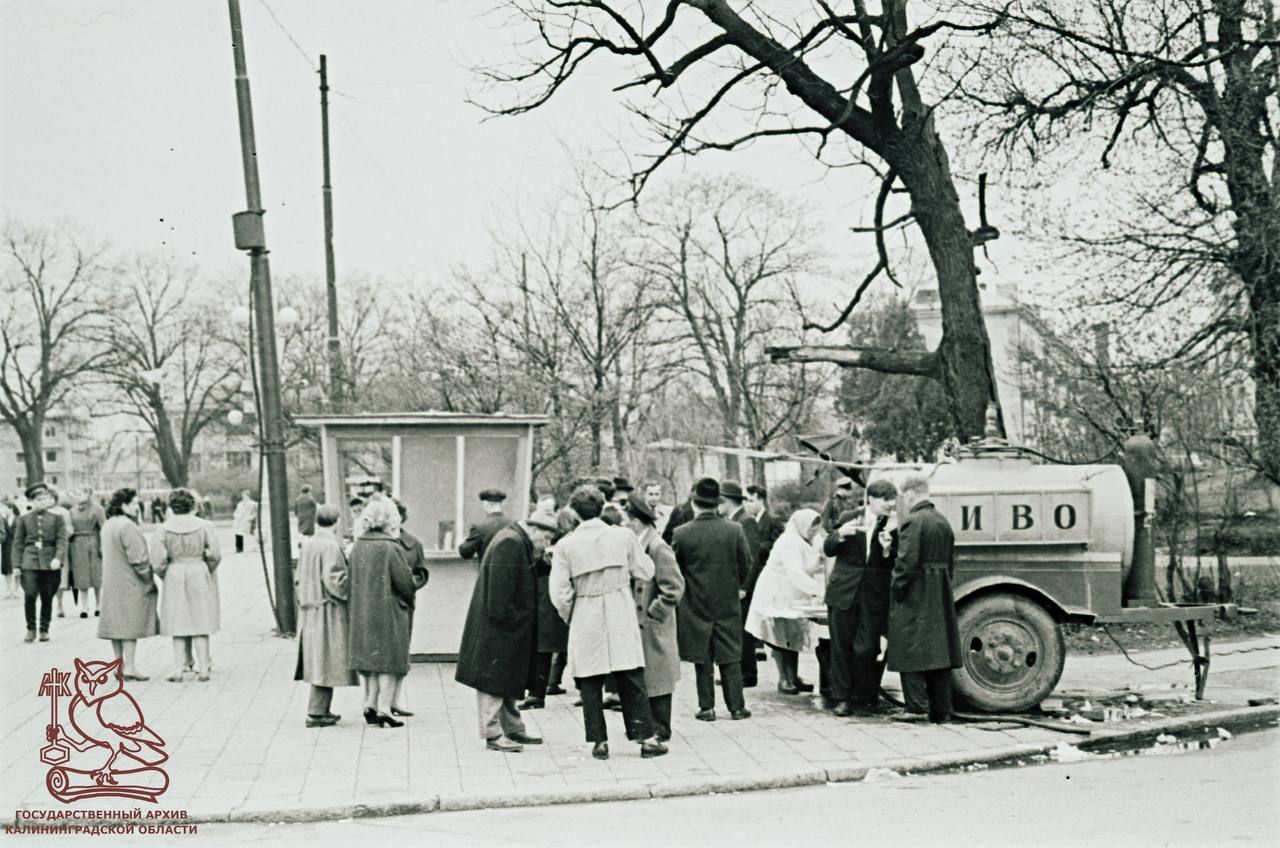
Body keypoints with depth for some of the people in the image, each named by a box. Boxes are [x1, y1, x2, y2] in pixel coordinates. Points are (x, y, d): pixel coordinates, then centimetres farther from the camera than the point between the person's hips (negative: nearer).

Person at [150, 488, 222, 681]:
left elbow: (157, 561, -9)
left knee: (178, 625, 8)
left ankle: (178, 669, 6)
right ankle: (203, 669, 6)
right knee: (200, 623, 6)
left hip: (175, 578, 0)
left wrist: (165, 576, 9)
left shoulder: (163, 530, -4)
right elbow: (215, 555, -9)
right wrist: (208, 571, 8)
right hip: (200, 576, 0)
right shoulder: (204, 526, -4)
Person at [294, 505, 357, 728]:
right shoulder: (330, 546, -16)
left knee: (318, 659, 14)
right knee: (325, 660, -3)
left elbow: (300, 578, 13)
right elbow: (333, 579, -21)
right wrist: (354, 587, -9)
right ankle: (316, 713, -3)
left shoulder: (306, 544, 7)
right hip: (328, 611, -8)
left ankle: (322, 710, 20)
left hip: (309, 610, 8)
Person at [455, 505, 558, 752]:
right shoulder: (510, 543, -19)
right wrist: (508, 619, -20)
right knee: (493, 678, -4)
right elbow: (499, 593, -24)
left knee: (508, 679, 16)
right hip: (497, 628, -11)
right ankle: (493, 734, 1)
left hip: (509, 628, 11)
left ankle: (513, 729, 24)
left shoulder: (518, 542, 14)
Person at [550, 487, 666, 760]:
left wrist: (570, 618, 11)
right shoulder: (623, 536, -2)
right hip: (620, 618, 0)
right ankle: (645, 737, 6)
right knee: (632, 680, 6)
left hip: (585, 621, 0)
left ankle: (599, 741, 9)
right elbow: (645, 572, 5)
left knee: (590, 684, 7)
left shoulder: (566, 545, -3)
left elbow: (560, 594, -5)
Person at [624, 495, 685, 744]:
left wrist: (653, 613, -16)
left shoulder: (658, 548, -16)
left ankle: (660, 729, 9)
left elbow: (674, 588, -19)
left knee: (656, 677, 0)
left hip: (653, 628, -8)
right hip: (636, 625, 8)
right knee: (640, 677, 13)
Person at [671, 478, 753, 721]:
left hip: (696, 604, -1)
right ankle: (736, 706, 10)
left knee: (702, 658, 7)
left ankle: (706, 707, 10)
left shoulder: (681, 533, -11)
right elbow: (746, 564, 1)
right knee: (731, 657, 8)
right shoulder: (735, 530, -8)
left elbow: (675, 569, -1)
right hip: (728, 603, 1)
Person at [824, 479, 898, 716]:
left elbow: (895, 565, -1)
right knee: (841, 647, 5)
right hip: (844, 592, 1)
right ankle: (843, 697, 16)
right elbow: (828, 550, 5)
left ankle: (866, 697, 16)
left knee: (866, 649, -3)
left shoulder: (893, 527, -1)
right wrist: (840, 534, -14)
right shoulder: (848, 518, 1)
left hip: (874, 597, -1)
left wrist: (887, 549, -21)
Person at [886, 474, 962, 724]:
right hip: (941, 598, 8)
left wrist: (896, 591, -10)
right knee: (939, 653, 11)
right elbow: (950, 563, 15)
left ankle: (916, 707, -2)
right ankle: (941, 711, 16)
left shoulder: (913, 522, -14)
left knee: (911, 654, -1)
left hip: (914, 598, -8)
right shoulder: (944, 521, 11)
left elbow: (906, 563, -20)